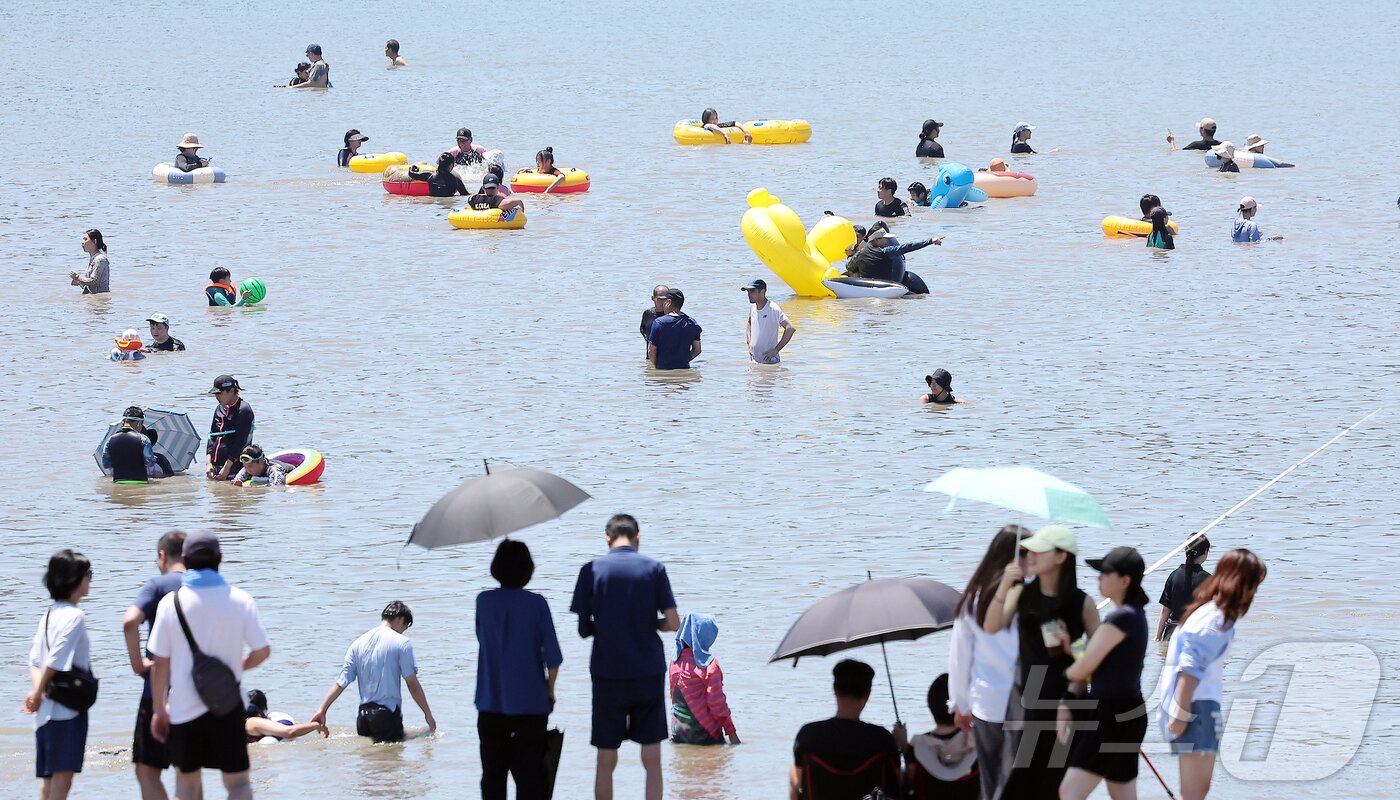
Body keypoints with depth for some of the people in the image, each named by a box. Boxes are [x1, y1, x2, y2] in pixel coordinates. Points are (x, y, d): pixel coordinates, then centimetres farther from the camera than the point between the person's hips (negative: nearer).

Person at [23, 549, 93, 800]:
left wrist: (37, 691, -3)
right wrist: (38, 694, -5)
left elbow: (35, 660, 11)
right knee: (62, 777, -11)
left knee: (49, 779, 9)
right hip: (66, 709, -9)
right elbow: (55, 661, -16)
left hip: (47, 711, 9)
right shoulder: (74, 616, -11)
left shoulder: (50, 614, 16)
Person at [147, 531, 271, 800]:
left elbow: (161, 663, -4)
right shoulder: (240, 600, -5)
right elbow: (262, 651, -4)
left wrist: (159, 710, 6)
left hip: (185, 707, 0)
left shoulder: (171, 603, -6)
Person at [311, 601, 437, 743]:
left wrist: (322, 710, 10)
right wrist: (428, 714, 2)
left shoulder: (359, 642, 10)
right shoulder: (402, 643, -5)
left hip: (363, 715, 6)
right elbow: (413, 685, -7)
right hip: (388, 714, -6)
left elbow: (342, 682, 6)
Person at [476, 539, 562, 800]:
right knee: (529, 775, 4)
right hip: (530, 704, -2)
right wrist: (550, 690, 6)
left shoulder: (484, 602, -3)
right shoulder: (536, 604, -11)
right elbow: (552, 658, -10)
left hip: (491, 703, 2)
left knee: (493, 773, 10)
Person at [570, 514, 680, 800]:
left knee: (606, 761, 6)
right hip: (649, 674, 0)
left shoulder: (592, 570, -2)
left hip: (607, 677, 0)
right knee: (652, 760, 5)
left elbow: (583, 629, 0)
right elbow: (673, 623, -5)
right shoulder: (654, 569, -2)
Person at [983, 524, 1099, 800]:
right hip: (1025, 699, 2)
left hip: (1064, 702, -2)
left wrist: (1071, 647, -18)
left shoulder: (1081, 603, -4)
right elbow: (992, 627, -12)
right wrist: (1004, 587, -22)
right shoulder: (1021, 594, 3)